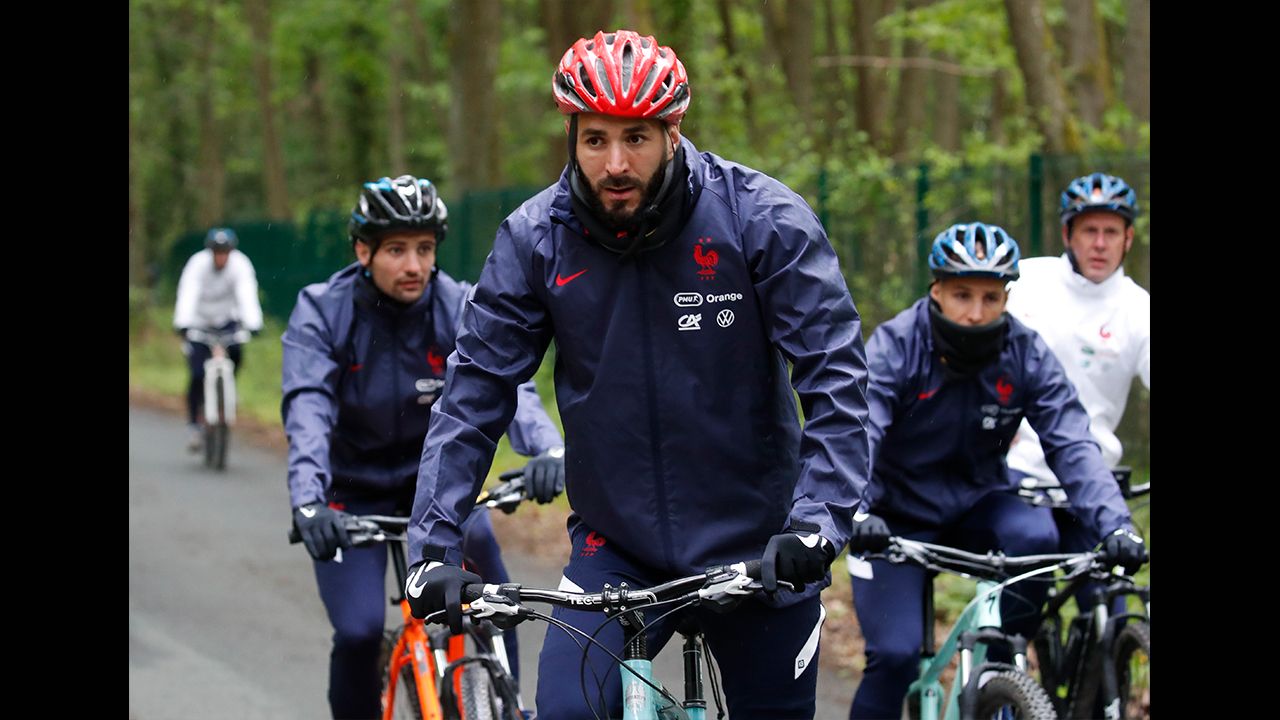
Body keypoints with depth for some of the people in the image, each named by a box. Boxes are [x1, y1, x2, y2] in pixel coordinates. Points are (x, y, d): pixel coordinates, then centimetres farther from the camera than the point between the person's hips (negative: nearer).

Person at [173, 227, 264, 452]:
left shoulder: (240, 264, -20)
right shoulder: (197, 264, -22)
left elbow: (247, 296, -31)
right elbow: (188, 296, -33)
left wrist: (253, 324, -45)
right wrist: (182, 324, -48)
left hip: (226, 320, 1)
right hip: (199, 323, -1)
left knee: (235, 352, -29)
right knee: (197, 375, -12)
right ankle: (193, 425, 2)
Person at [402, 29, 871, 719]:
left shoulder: (762, 218, -13)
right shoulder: (536, 237, -7)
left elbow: (836, 375, -14)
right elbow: (474, 392, -4)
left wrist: (819, 518, -26)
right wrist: (432, 544, -12)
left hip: (756, 549, -1)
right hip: (615, 546, 1)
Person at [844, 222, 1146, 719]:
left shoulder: (1026, 354, -10)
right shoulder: (895, 346, -17)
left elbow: (1072, 445, -16)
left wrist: (1115, 524, -33)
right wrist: (858, 513, -49)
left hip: (975, 506, 3)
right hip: (898, 520, -2)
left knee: (1035, 535, -29)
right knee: (895, 654, -19)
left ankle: (1000, 670, -9)